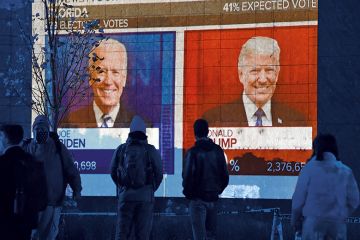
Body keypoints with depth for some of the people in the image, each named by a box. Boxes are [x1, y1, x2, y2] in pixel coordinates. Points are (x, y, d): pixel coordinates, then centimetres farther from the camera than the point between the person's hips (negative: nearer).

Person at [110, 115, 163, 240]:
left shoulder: (121, 150, 3)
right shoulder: (151, 151, -2)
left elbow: (113, 172, 8)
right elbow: (159, 174, 0)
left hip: (125, 195, 1)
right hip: (145, 197, -1)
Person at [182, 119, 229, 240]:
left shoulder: (193, 152, -13)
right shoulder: (218, 151, 2)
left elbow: (187, 176, -14)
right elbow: (225, 176, 4)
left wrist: (188, 193, 3)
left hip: (198, 199, -5)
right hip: (213, 198, 5)